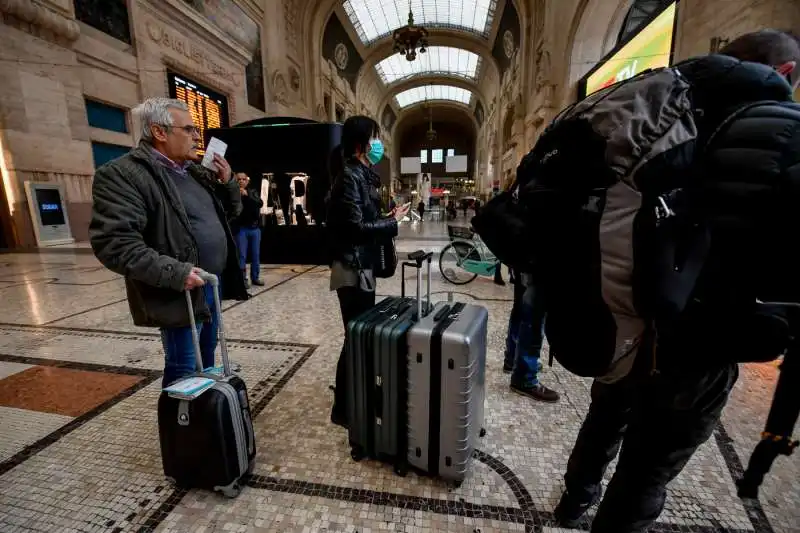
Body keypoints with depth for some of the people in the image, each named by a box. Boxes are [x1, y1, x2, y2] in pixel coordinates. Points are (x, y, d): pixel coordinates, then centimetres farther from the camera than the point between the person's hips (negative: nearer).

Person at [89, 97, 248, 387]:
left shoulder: (197, 172, 12)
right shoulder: (122, 174, -13)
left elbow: (232, 211, 20)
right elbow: (114, 242, -22)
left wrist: (227, 181, 2)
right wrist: (173, 273, -27)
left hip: (214, 283, 8)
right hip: (180, 292, -8)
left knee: (207, 354, 22)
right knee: (183, 368, 4)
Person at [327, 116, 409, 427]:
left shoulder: (362, 174, 15)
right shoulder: (349, 176, -14)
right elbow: (355, 228, -22)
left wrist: (388, 216, 4)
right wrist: (393, 222, -12)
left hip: (364, 266, 10)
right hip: (352, 269, -10)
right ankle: (343, 407, 17)